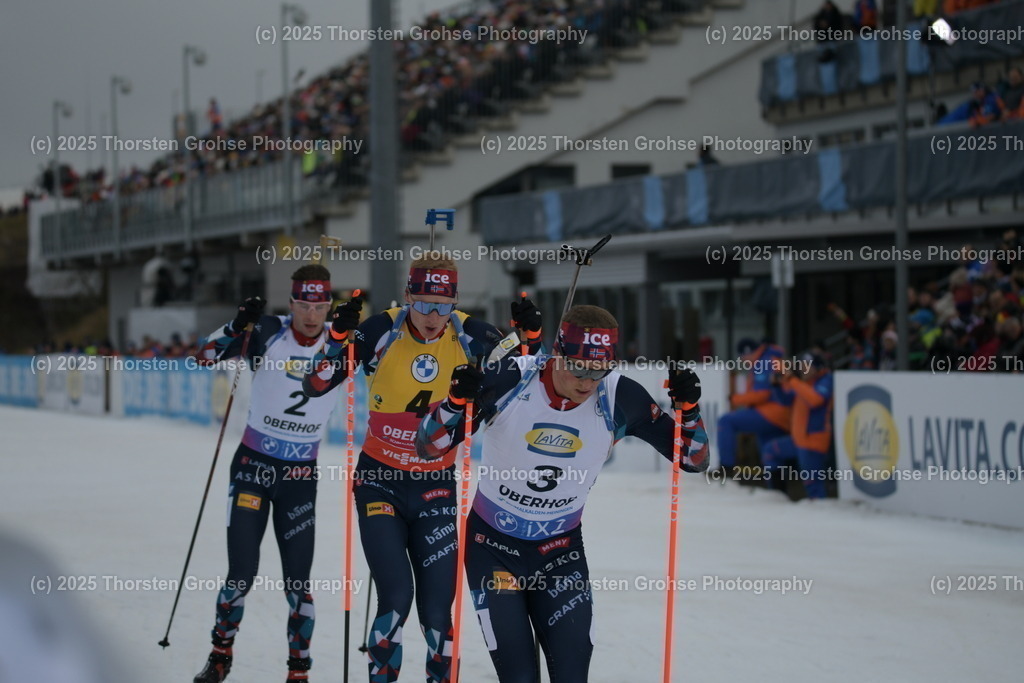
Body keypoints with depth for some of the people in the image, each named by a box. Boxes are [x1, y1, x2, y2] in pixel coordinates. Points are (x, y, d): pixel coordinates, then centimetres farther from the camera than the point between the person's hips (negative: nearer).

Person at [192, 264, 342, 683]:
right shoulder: (267, 333, -10)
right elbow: (207, 356, -12)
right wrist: (240, 324, -29)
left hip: (301, 475, 1)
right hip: (253, 465, -1)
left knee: (298, 578, -1)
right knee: (242, 571, -4)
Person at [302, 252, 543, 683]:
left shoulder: (468, 336, -9)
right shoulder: (382, 331, -14)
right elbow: (315, 386, -13)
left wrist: (530, 335, -19)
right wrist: (339, 335, -29)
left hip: (436, 485, 2)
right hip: (381, 481, -2)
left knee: (437, 606, -1)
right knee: (396, 596, -16)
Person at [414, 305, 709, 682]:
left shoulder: (619, 399, -15)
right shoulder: (509, 381, -21)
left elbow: (694, 460, -5)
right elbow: (428, 448, -16)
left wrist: (688, 409, -24)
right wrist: (457, 401, -34)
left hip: (561, 551, 2)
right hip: (493, 546, -2)